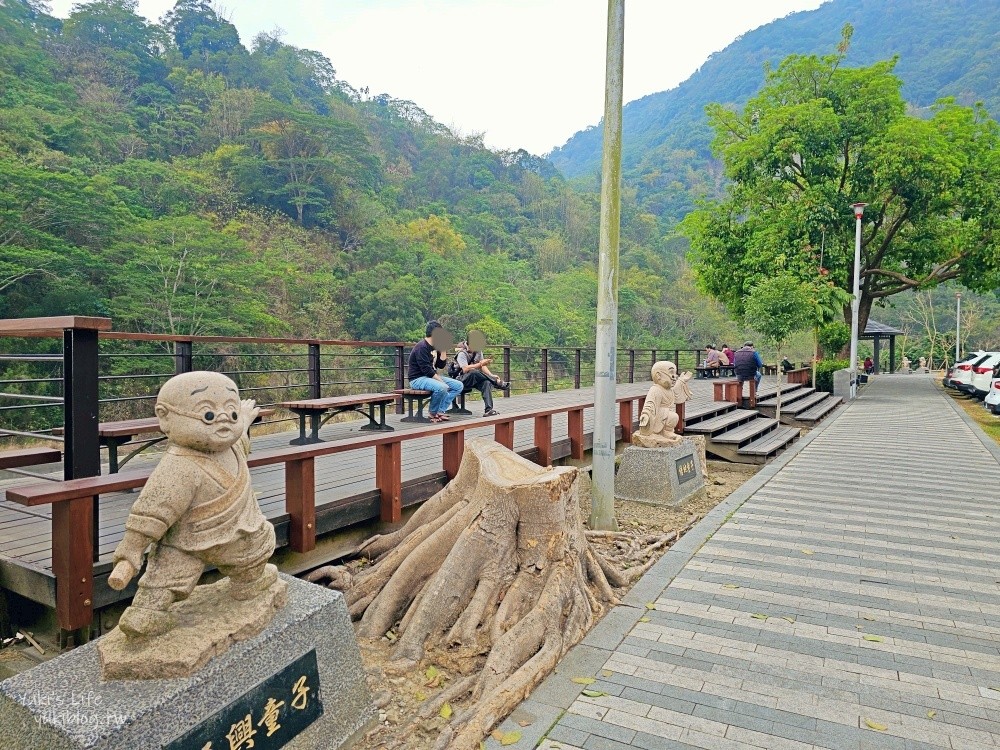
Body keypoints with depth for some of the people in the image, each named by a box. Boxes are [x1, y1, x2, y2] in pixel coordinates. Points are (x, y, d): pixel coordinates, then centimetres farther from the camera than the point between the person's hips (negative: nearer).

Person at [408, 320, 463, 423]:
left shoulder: (435, 346, 11)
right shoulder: (421, 347, -17)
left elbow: (441, 365, 10)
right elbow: (426, 369, -23)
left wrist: (443, 349, 1)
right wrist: (440, 380, -22)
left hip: (432, 376, 10)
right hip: (418, 379, -10)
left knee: (458, 386, 0)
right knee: (442, 387, -37)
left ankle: (440, 411, -7)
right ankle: (433, 413, -12)